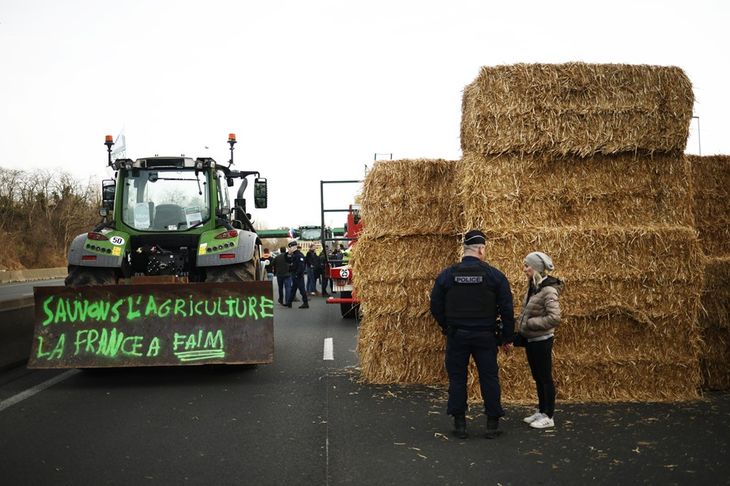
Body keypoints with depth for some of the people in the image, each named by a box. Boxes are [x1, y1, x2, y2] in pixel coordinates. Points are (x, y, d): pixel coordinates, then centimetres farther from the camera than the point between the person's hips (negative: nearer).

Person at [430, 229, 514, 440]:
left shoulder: (447, 275, -2)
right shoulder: (494, 275, -5)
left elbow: (436, 306, 3)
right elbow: (507, 309, -3)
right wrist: (507, 338, 5)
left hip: (456, 335, 1)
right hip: (485, 336, -1)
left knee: (457, 378, 9)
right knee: (489, 378, 9)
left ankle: (459, 425, 12)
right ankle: (492, 425, 14)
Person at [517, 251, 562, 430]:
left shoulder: (548, 290, -20)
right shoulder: (533, 287, 7)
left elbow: (554, 318, -26)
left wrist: (529, 323, -21)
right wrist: (521, 331, 11)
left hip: (541, 341, -8)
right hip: (530, 340, 9)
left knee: (545, 378, 2)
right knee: (537, 377, 17)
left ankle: (548, 417, 11)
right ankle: (541, 411, 29)